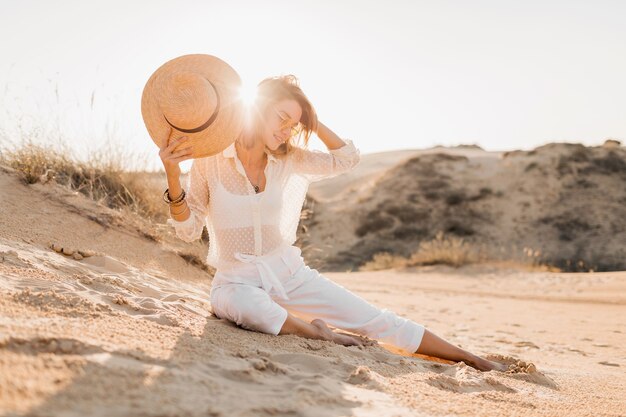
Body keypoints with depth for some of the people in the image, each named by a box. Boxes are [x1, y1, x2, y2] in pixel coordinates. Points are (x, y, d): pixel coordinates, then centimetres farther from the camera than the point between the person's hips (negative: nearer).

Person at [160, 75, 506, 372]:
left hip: (289, 272, 3)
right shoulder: (210, 159, -9)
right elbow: (189, 230, -9)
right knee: (239, 304, -43)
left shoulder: (288, 159, 1)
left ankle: (473, 361, 2)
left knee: (376, 320, -4)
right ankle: (319, 333, -25)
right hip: (237, 280, -3)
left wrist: (310, 120, -7)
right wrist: (172, 177, -25)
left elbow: (348, 159, -1)